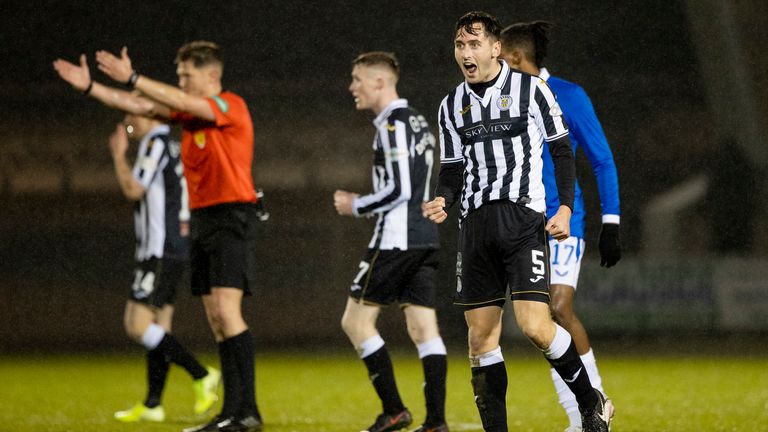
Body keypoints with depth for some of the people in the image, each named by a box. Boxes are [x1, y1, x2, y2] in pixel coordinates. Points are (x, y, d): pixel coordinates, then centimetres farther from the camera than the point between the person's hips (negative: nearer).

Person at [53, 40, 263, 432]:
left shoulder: (231, 106, -9)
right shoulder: (189, 110, 14)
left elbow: (184, 104, -23)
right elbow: (140, 107, 9)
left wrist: (132, 78, -28)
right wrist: (89, 87, -1)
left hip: (231, 216, -9)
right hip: (201, 219, 9)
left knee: (226, 310, -17)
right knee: (216, 320, 6)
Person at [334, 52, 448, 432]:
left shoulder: (392, 124, -11)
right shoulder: (417, 122, 18)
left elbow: (398, 190, -18)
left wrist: (356, 206, -4)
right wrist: (363, 203, 20)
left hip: (396, 240, -9)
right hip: (425, 238, 9)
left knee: (356, 321, -1)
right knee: (424, 328, 4)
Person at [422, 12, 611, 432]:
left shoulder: (530, 89, 0)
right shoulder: (452, 105, 13)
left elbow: (562, 149, 3)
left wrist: (565, 208, -7)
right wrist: (442, 200, -4)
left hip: (524, 218, -5)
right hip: (475, 224, 5)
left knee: (535, 326, -17)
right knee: (481, 337, 0)